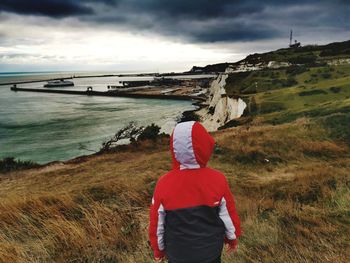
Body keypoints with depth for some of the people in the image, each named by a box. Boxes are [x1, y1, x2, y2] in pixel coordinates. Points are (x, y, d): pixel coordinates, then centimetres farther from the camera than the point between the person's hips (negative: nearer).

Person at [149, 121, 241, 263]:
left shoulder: (164, 184, -24)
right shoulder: (218, 180, -23)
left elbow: (157, 222, -10)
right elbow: (229, 215, -9)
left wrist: (158, 249, 8)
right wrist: (232, 237, 12)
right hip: (211, 250, 1)